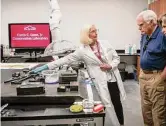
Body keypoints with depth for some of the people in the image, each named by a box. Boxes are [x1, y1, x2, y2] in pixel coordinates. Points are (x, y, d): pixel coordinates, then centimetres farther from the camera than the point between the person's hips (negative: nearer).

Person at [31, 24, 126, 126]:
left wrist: (110, 66, -13)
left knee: (117, 103, 11)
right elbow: (67, 59, -8)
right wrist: (47, 66, -12)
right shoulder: (82, 50, -6)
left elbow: (116, 58, 8)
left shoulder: (105, 43, 2)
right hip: (101, 82, -3)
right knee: (108, 104, 0)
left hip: (113, 78, 3)